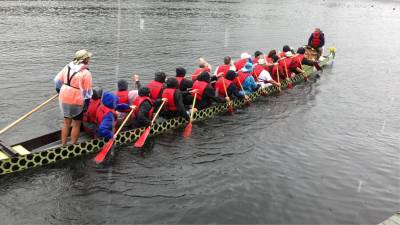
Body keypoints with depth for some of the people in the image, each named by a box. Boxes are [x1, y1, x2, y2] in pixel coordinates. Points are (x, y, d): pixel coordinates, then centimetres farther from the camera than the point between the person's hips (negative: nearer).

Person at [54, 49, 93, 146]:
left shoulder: (67, 67, 4)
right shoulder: (86, 73, -15)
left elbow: (57, 80, 11)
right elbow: (87, 91, -13)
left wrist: (59, 89, 28)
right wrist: (87, 102, -1)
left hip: (64, 99, 6)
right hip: (77, 101, -6)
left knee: (66, 122, 20)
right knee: (76, 124, 10)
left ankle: (63, 145, 28)